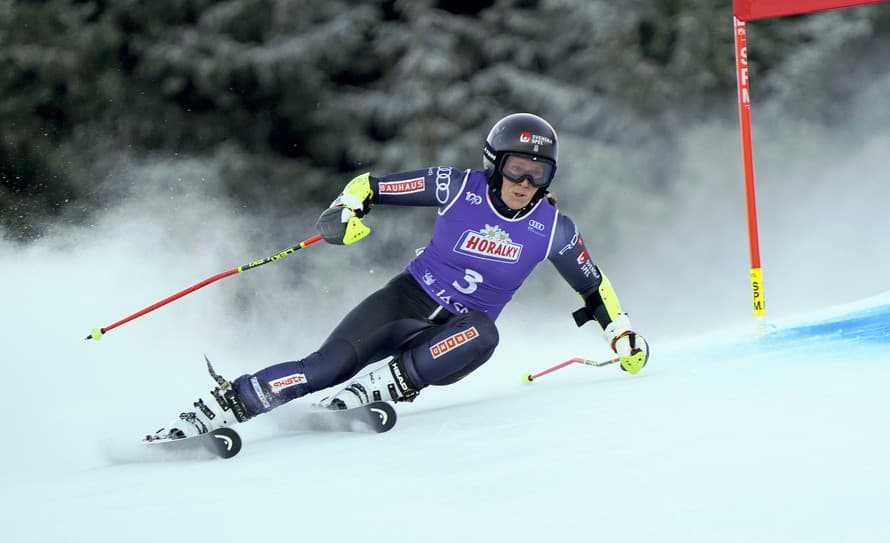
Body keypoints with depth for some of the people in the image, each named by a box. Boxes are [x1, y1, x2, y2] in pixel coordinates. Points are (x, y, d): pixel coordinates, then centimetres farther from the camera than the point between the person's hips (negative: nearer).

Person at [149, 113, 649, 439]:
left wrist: (623, 332, 7)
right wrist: (345, 212, -24)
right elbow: (371, 185, -5)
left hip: (457, 334, 1)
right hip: (410, 299, -1)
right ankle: (217, 408, -22)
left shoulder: (552, 229, -6)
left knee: (482, 336, -37)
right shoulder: (459, 188, -11)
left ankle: (377, 388, -36)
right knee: (331, 364, -24)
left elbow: (592, 285, 12)